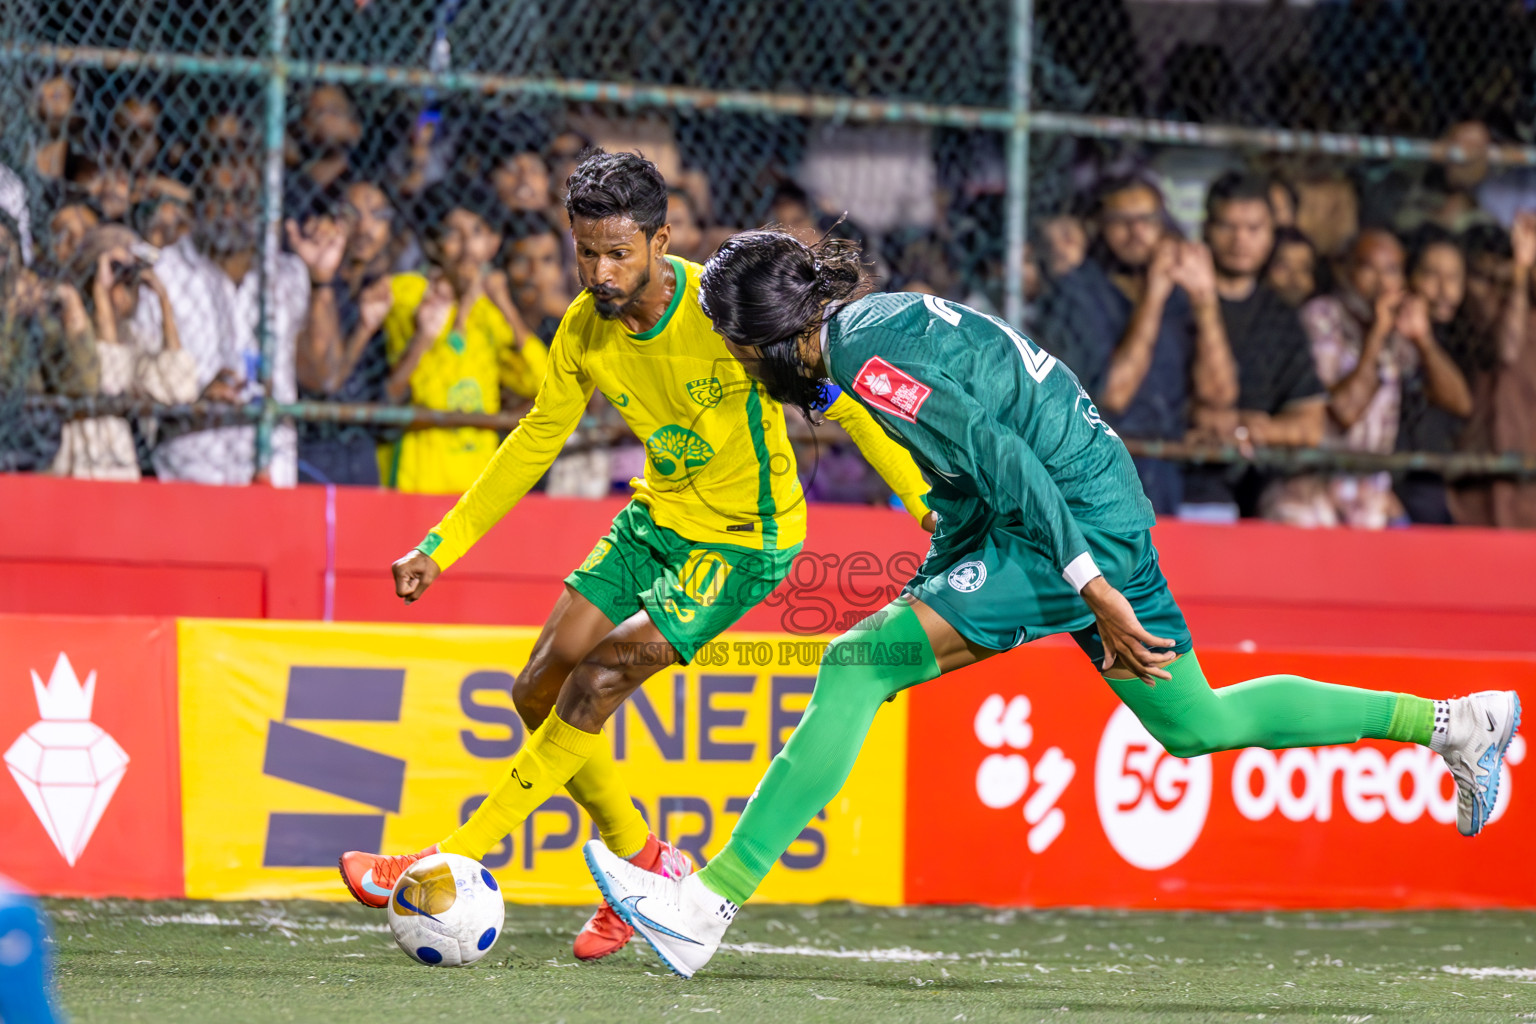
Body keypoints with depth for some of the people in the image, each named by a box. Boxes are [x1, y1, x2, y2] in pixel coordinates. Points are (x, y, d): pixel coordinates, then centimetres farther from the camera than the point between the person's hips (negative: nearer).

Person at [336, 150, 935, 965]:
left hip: (745, 539, -7)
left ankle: (450, 866, -14)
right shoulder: (586, 329, -6)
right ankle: (643, 861, 19)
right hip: (657, 521, 7)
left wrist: (931, 506, -20)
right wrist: (442, 546, 8)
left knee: (598, 680, -19)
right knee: (539, 694, 0)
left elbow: (845, 405, -17)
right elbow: (538, 438, 9)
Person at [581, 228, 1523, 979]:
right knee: (1192, 725, 24)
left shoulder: (865, 351, -17)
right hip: (1106, 515, 10)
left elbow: (1000, 455, -22)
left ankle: (717, 899, -18)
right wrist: (932, 592, 25)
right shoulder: (881, 323, 14)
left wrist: (1097, 595, -23)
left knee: (855, 667, -14)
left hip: (1071, 528, -10)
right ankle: (1453, 723, 32)